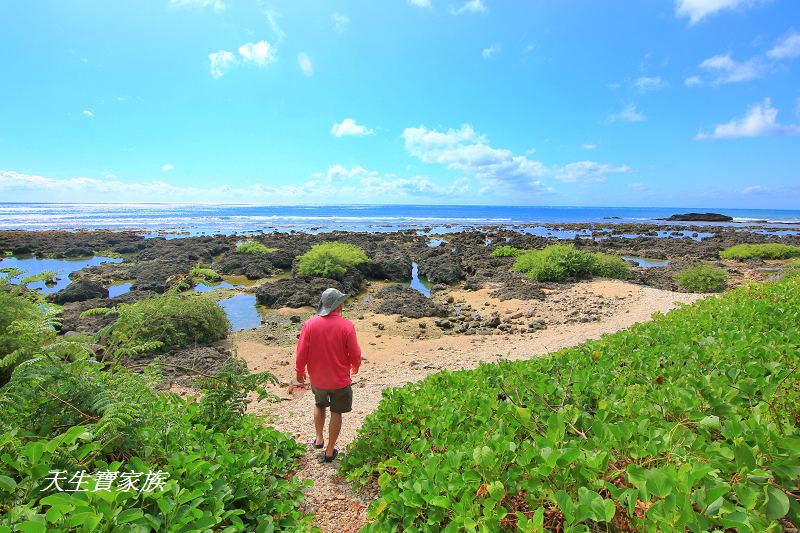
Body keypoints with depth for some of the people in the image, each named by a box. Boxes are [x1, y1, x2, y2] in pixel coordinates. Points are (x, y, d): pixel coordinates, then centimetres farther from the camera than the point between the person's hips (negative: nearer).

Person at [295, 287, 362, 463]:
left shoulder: (310, 324, -14)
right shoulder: (346, 326, -19)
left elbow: (301, 352, -8)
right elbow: (355, 354, -12)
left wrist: (299, 371, 9)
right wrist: (355, 367, 9)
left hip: (317, 378, 2)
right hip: (340, 380, -2)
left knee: (319, 405, 29)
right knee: (336, 413, 15)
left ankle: (319, 439, 38)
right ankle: (329, 451, 26)